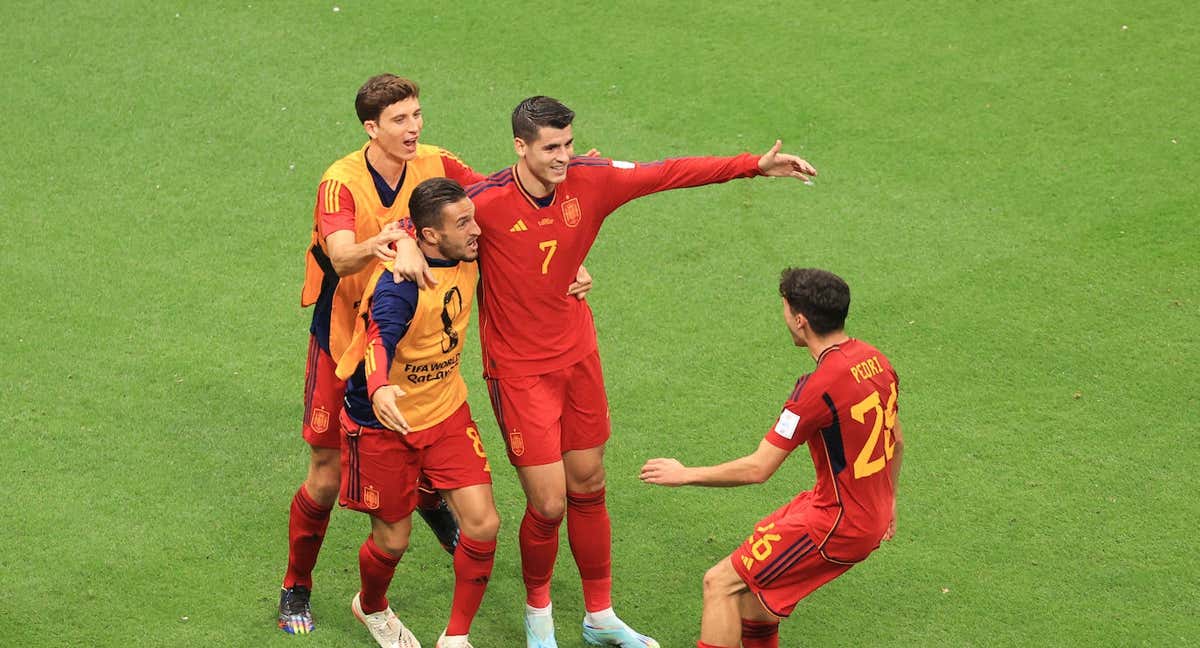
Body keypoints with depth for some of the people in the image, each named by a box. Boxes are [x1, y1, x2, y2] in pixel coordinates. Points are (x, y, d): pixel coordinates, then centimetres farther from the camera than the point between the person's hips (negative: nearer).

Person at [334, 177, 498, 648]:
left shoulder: (467, 260, -7)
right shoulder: (400, 282, -29)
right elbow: (380, 338, -47)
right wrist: (380, 388, -67)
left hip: (447, 412, 6)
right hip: (384, 420, -6)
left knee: (483, 524, -8)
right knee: (393, 539, 8)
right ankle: (371, 608, 43)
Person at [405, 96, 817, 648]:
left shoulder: (589, 181, -8)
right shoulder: (486, 202, -21)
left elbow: (669, 173, 0)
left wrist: (754, 165, 0)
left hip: (578, 356, 5)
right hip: (518, 369, -5)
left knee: (588, 489, 15)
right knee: (548, 505, -4)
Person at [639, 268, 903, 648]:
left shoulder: (820, 386, -24)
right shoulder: (876, 360, 2)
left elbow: (758, 469, -21)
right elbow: (896, 442, 16)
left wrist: (685, 475, -9)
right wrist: (885, 505, 31)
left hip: (837, 524, -9)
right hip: (871, 517, 9)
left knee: (721, 583, -7)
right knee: (757, 564, 27)